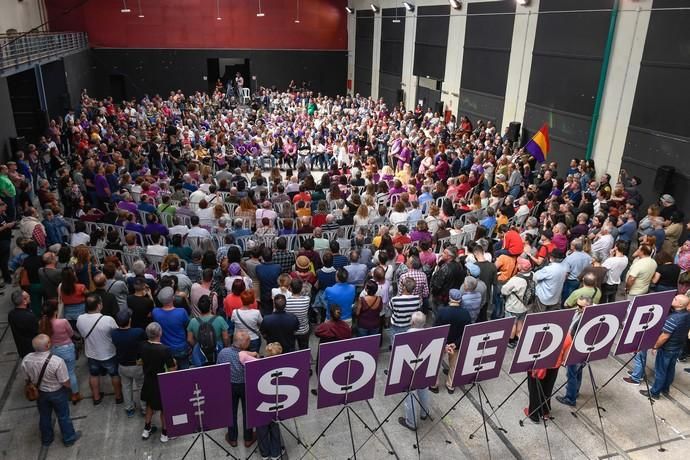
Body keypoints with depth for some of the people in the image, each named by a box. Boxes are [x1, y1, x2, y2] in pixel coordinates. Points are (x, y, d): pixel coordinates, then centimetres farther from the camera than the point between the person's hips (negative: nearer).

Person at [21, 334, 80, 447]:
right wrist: (69, 388, -1)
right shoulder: (57, 361, -36)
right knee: (63, 416, 19)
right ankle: (69, 438, 38)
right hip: (57, 393, -4)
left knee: (44, 416, 27)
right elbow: (65, 382, -24)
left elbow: (28, 379, -3)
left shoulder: (26, 360, -22)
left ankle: (46, 439, 48)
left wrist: (38, 385, 16)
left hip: (40, 392, 4)